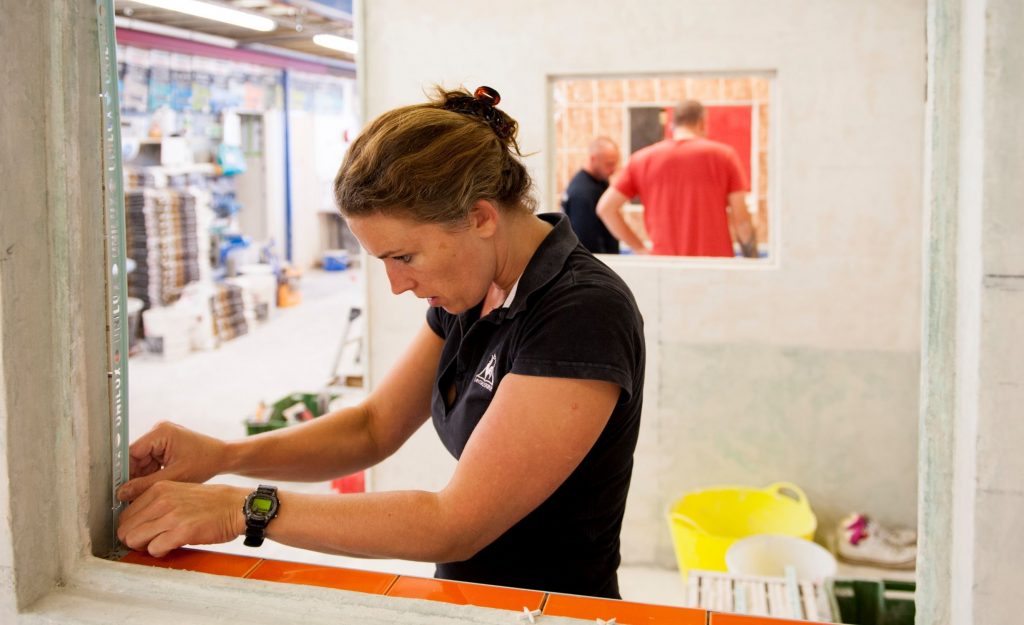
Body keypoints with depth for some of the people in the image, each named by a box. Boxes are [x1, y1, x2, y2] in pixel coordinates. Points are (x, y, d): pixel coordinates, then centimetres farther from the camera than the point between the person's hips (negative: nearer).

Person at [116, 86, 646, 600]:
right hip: (465, 595, 7)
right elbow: (374, 427, 8)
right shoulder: (471, 295, 3)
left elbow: (455, 526, -22)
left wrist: (246, 508, -21)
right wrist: (221, 456, -6)